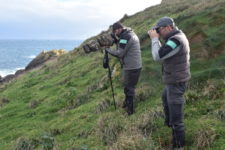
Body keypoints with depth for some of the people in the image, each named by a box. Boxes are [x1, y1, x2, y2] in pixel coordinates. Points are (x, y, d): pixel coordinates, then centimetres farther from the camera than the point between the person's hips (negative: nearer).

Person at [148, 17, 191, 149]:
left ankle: (179, 145, 6)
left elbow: (158, 56, -28)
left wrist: (155, 39, -16)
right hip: (174, 80, 11)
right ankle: (169, 122, 58)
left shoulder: (176, 40, -25)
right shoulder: (177, 37, 7)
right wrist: (156, 38, 3)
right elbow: (163, 53, 16)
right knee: (165, 98, 36)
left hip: (176, 82, -11)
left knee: (176, 117, -4)